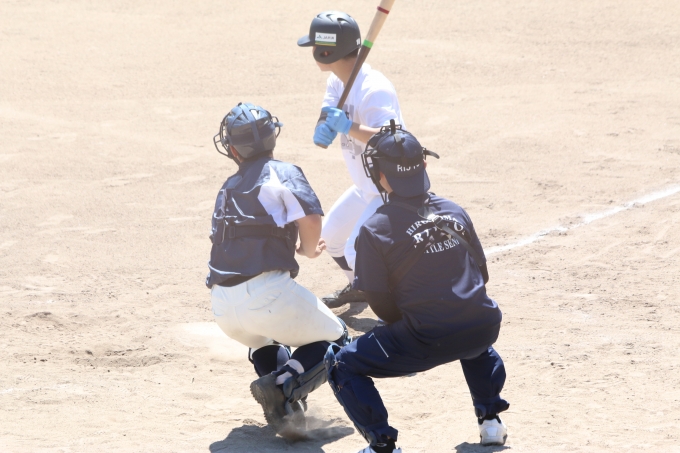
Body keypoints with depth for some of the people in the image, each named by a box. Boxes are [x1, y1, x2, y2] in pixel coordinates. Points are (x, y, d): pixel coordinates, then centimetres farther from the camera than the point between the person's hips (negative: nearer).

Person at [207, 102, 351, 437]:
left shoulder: (228, 189, 23)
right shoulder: (282, 173, 3)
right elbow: (310, 218, -12)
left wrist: (293, 249, 35)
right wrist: (307, 250, 8)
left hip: (223, 306, 5)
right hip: (265, 293, -5)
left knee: (263, 339, 37)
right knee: (335, 341, 15)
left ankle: (279, 407, 8)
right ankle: (284, 383, -14)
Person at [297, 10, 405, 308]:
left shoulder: (373, 89, -28)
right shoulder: (337, 82, 0)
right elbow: (321, 138, -6)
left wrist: (349, 127, -50)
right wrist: (326, 126, -28)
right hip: (366, 188, 10)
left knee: (357, 251, -20)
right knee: (331, 236, 21)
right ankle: (360, 288, 44)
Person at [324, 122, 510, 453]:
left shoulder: (376, 229, -8)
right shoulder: (454, 211, 8)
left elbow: (379, 300, -4)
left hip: (426, 341, -6)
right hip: (482, 328, 6)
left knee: (342, 365, 10)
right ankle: (490, 419, 36)